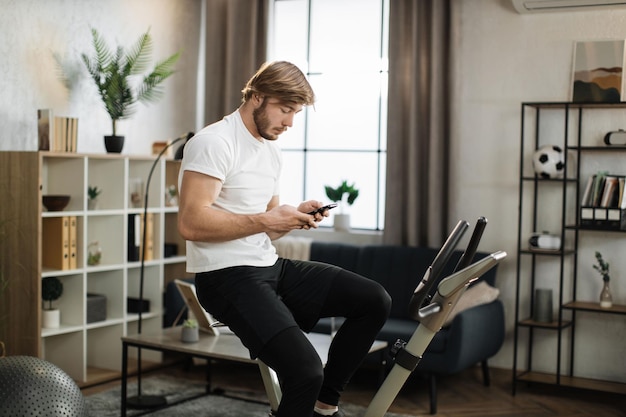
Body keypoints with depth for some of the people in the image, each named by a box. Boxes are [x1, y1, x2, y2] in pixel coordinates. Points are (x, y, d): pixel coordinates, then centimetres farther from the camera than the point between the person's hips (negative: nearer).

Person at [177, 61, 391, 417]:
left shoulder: (271, 150, 16)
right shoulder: (215, 142, -12)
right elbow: (191, 223, -22)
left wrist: (296, 216, 1)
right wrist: (266, 220, -18)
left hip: (271, 266, 9)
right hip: (228, 276, -9)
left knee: (375, 300, 1)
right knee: (305, 370, -28)